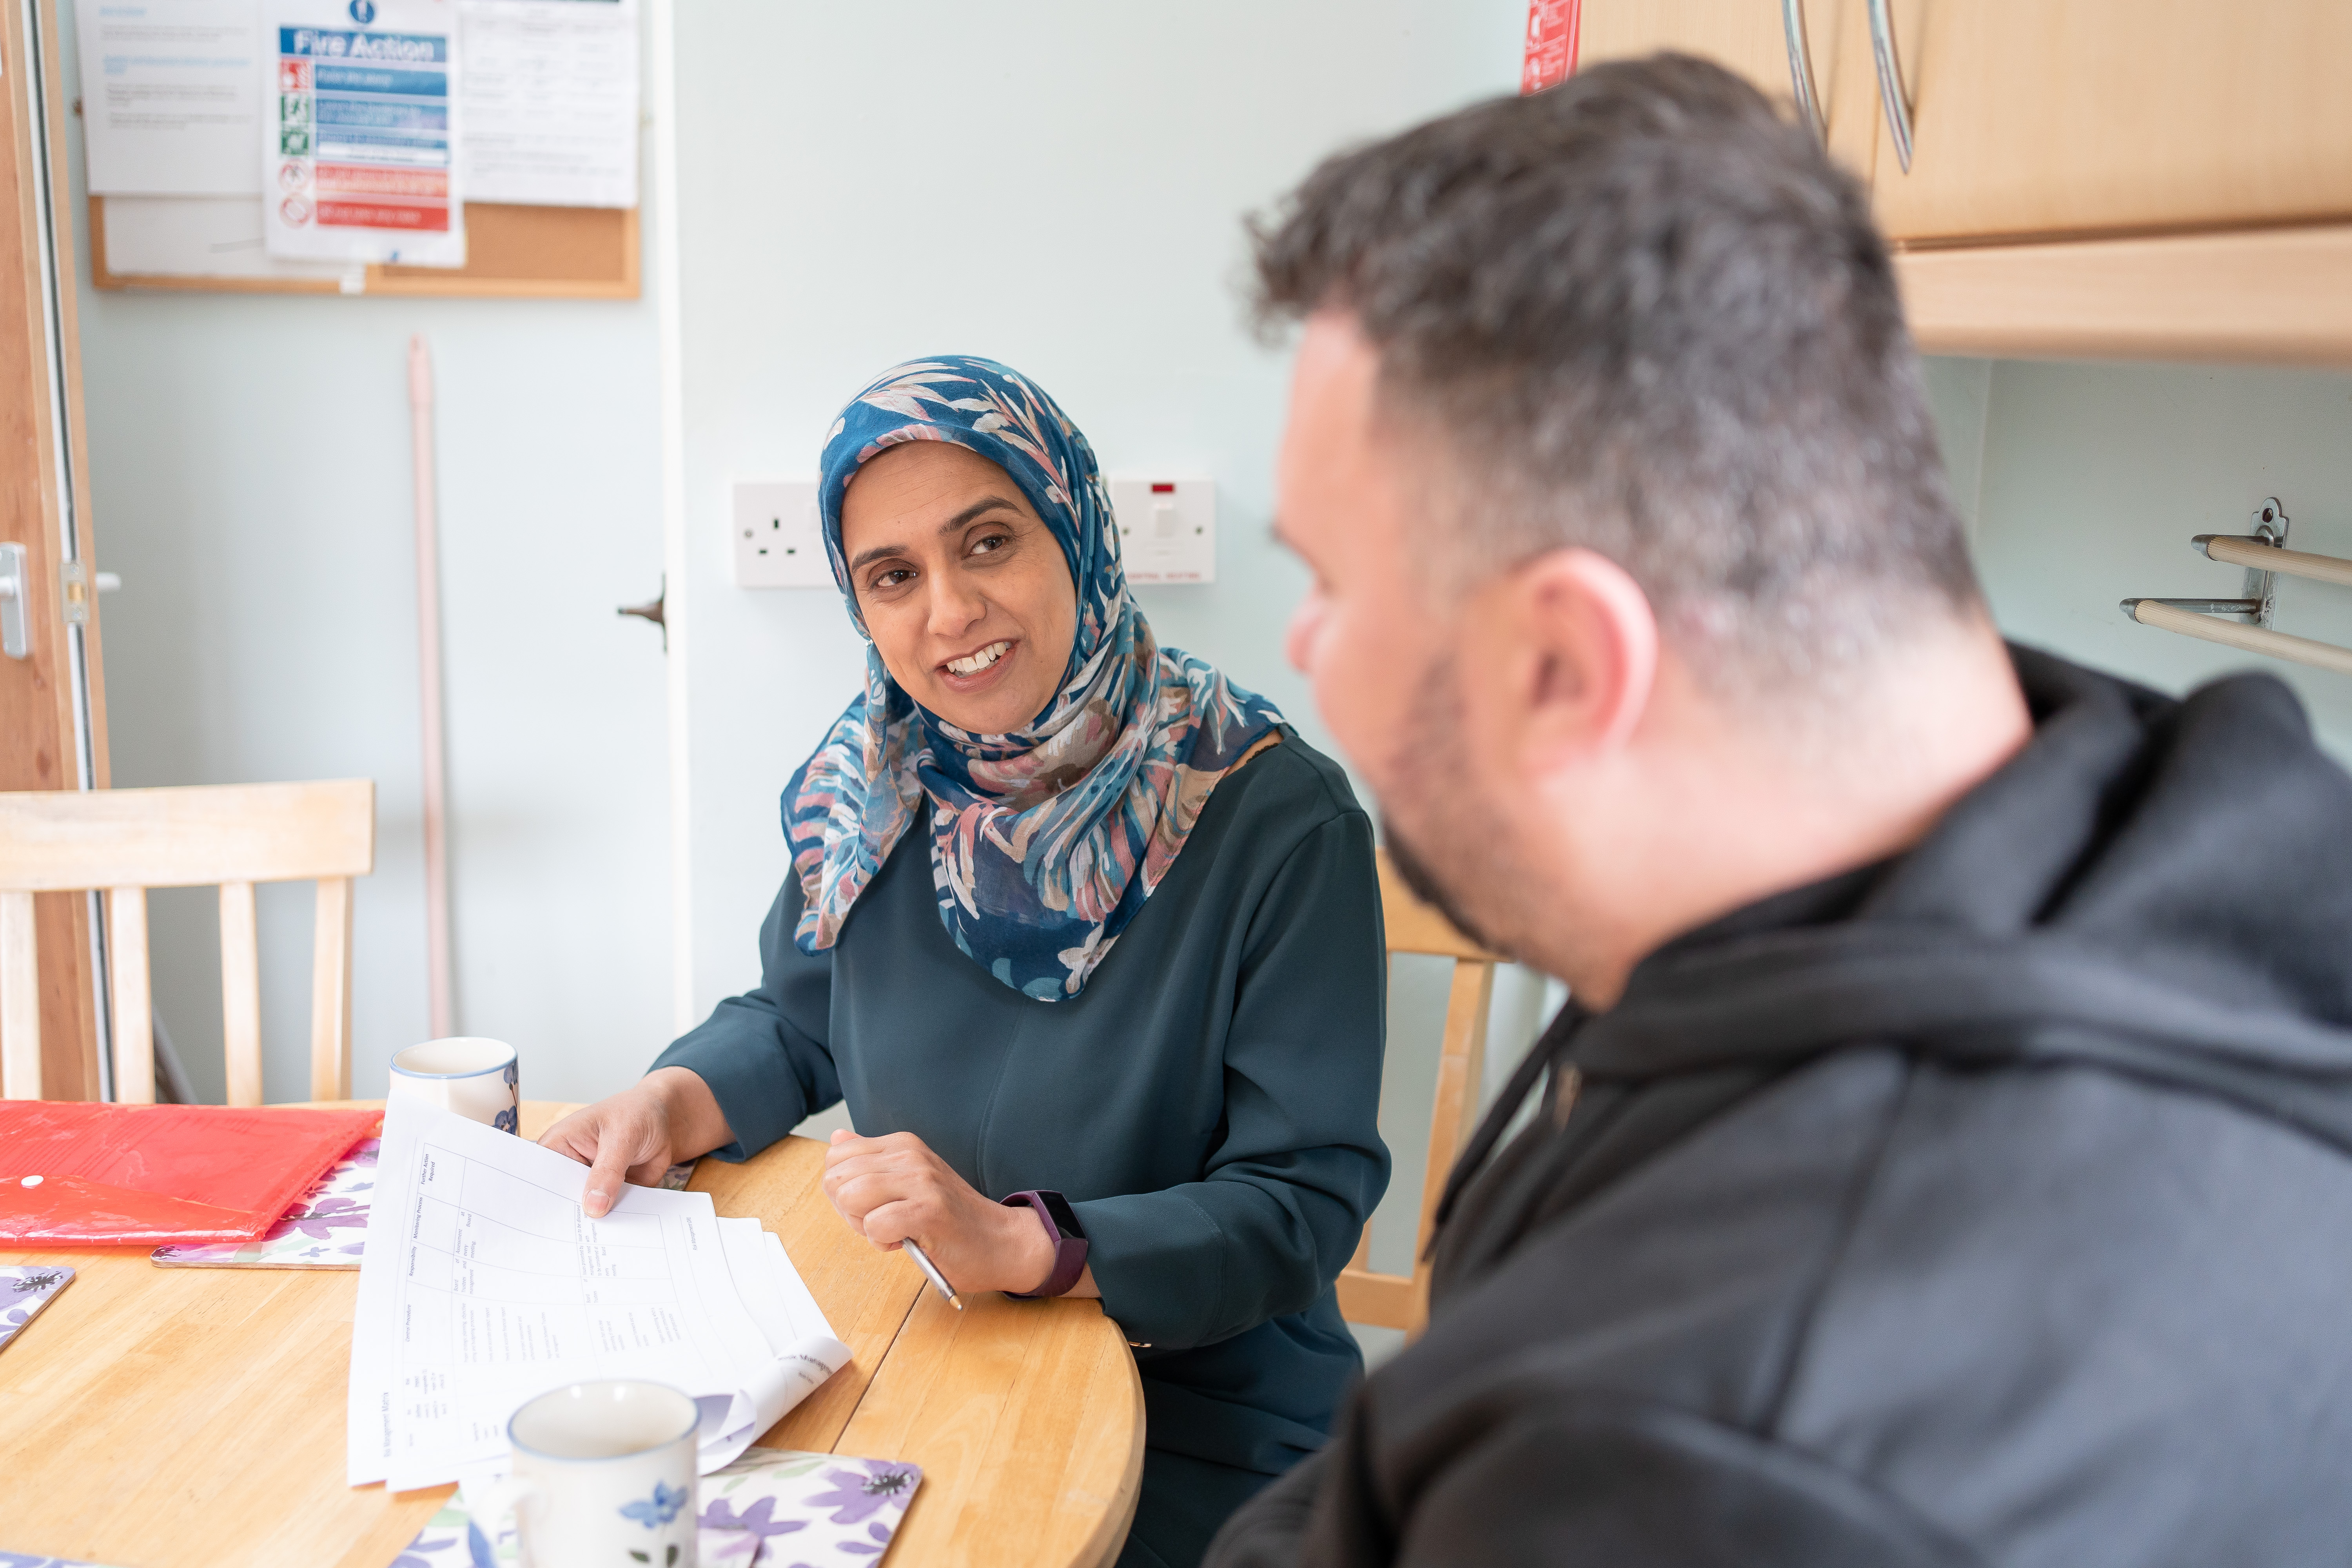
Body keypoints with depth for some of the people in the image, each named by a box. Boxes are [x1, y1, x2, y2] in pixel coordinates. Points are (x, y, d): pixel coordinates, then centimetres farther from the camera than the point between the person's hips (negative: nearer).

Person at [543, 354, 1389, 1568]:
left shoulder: (1279, 819, -18)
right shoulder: (872, 786, 0)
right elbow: (797, 1025, 16)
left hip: (1197, 1423, -4)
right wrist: (672, 1105, -5)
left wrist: (1022, 1244, -30)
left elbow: (1304, 1201, -17)